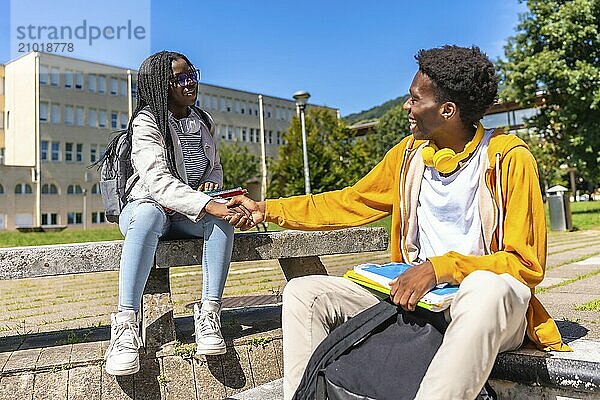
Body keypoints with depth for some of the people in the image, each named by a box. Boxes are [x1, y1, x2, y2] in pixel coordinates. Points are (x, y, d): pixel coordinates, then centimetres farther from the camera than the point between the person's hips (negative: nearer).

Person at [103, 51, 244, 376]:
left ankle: (209, 314, -32)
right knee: (149, 215, -40)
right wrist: (207, 204, -39)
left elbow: (215, 167, 21)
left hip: (190, 213, 5)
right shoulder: (147, 122, -10)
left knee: (221, 219, -28)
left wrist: (211, 184, -5)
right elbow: (157, 179, -27)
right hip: (146, 205, -5)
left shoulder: (203, 121, 10)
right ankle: (125, 325, -40)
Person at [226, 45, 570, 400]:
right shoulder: (409, 154, 7)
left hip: (491, 303, -5)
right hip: (414, 296, 5)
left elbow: (526, 264, -12)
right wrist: (267, 209, 15)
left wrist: (439, 267, -25)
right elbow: (350, 203, 16)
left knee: (484, 287, -41)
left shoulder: (509, 158, -10)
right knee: (303, 293, -7)